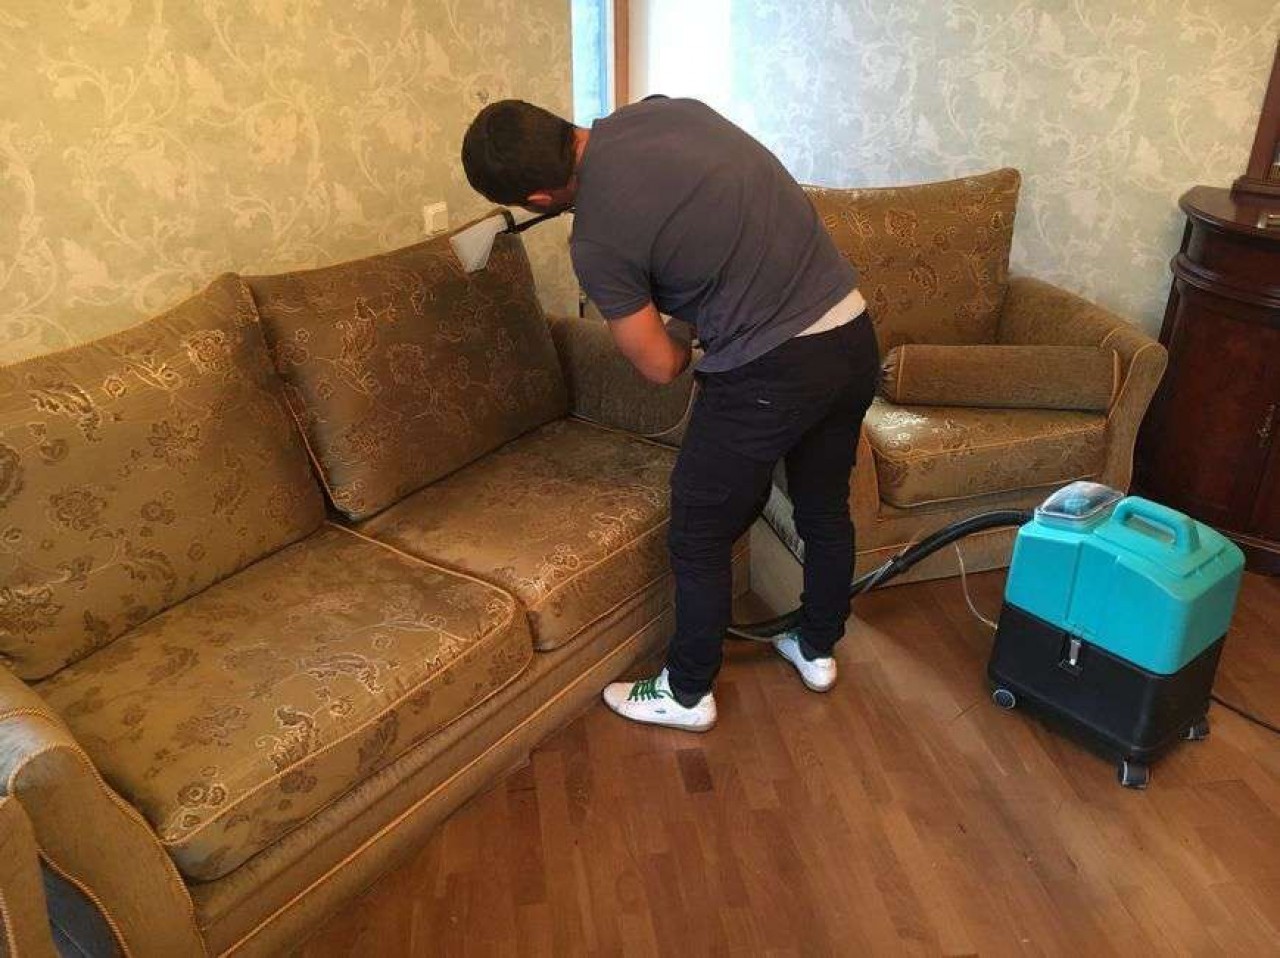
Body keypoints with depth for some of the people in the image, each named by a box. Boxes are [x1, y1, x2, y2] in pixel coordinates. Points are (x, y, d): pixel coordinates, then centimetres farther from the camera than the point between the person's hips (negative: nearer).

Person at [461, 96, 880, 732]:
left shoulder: (597, 241, -17)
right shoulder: (659, 108, 3)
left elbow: (660, 366, -8)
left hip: (770, 372, -8)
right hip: (853, 331, 8)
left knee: (698, 539, 12)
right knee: (826, 508, 24)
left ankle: (687, 695, 30)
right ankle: (818, 650, 46)